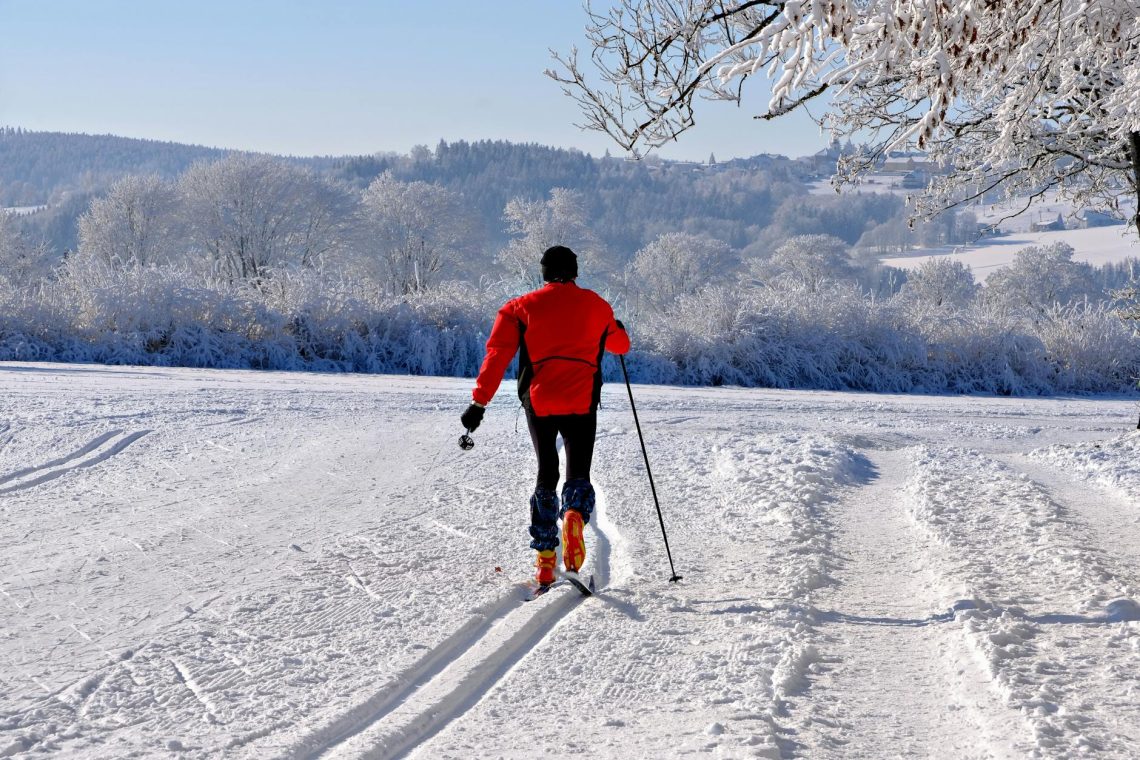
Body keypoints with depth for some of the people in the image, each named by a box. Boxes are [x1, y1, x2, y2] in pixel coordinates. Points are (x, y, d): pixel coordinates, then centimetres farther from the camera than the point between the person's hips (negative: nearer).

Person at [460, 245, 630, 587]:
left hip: (539, 403, 0)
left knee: (546, 475, 15)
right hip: (582, 404, 0)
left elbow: (498, 354, -5)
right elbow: (620, 345, 27)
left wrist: (479, 402, -7)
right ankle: (575, 514, -28)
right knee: (578, 474, 8)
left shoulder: (522, 307, 6)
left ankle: (544, 558, 7)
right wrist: (618, 330, 51)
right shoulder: (596, 305, 10)